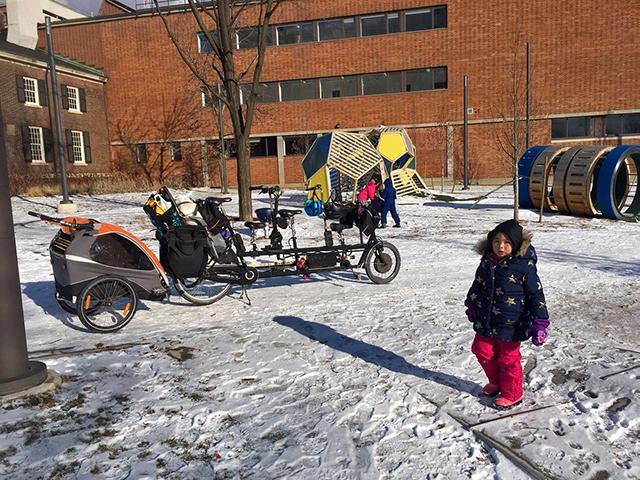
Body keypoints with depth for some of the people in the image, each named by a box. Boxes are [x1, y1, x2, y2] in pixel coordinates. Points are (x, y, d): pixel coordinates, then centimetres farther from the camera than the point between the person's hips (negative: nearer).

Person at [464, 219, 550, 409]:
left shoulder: (524, 265, -17)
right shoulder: (487, 262, -1)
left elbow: (536, 295, -14)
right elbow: (478, 285, 16)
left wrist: (540, 322, -17)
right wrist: (471, 305, 25)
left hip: (511, 324, -6)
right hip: (486, 321, 6)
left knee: (508, 359, 7)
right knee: (482, 351, 17)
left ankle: (511, 394, 30)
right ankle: (496, 382, 43)